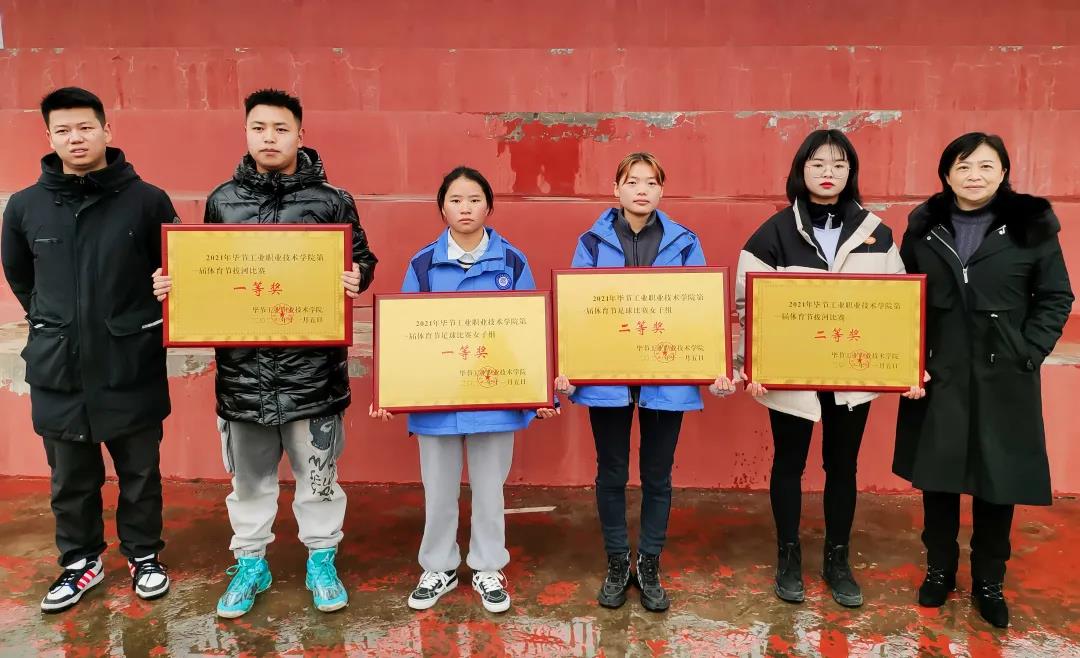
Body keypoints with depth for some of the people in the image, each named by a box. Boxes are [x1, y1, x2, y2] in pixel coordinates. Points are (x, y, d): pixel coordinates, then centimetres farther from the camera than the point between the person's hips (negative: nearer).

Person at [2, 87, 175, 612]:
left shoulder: (147, 200, -7)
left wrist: (143, 320, -1)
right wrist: (49, 323, 14)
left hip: (132, 366, -2)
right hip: (57, 370, 2)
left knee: (140, 473, 12)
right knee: (70, 479, 16)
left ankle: (144, 555, 32)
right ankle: (80, 560, 35)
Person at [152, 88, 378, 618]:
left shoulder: (332, 200, -1)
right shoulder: (222, 201, 7)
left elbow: (362, 260, 4)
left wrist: (357, 278, -18)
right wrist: (172, 283, -4)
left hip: (312, 362, -2)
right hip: (242, 362, 2)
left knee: (317, 470, 11)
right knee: (248, 474, 15)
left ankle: (322, 560, 30)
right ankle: (250, 563, 34)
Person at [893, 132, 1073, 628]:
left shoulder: (1032, 226, -1)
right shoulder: (923, 227, 4)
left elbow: (1056, 299, 2)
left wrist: (1028, 354, -8)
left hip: (1002, 378, -1)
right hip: (937, 375, 1)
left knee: (998, 481, 7)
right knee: (936, 476, 10)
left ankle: (989, 581, 26)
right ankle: (939, 569, 29)